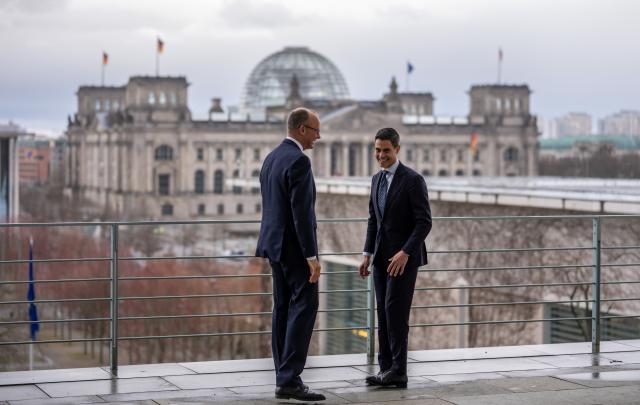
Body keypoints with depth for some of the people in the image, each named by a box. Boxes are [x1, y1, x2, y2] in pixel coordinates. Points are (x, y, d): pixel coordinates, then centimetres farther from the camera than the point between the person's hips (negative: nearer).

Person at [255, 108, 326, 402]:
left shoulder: (271, 158, 13)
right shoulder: (299, 161, -17)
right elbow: (301, 213, -22)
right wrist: (312, 256, -21)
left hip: (275, 243, 10)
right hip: (294, 246, -10)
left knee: (283, 308, 9)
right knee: (304, 306, -10)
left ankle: (285, 379, 10)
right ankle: (289, 380, -15)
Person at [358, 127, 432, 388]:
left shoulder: (413, 180, -11)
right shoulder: (377, 180, 13)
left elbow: (424, 222, -14)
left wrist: (405, 253, -22)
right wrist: (367, 254, 11)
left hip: (404, 256, -7)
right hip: (382, 257, 7)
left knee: (395, 311, -11)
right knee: (383, 312, 5)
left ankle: (398, 372, -8)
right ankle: (386, 369, 8)